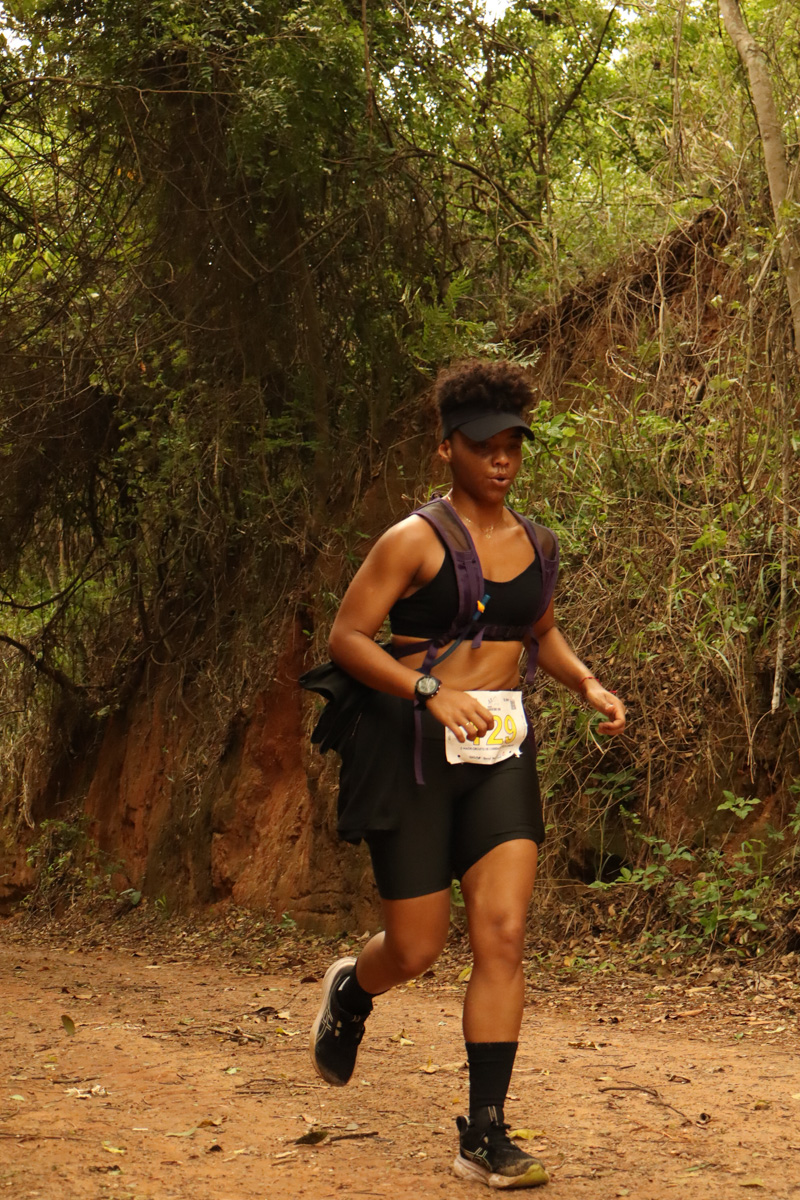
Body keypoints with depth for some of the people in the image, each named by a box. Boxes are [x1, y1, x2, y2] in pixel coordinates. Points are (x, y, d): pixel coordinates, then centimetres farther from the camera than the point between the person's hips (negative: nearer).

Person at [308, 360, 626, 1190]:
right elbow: (346, 637, -12)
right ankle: (349, 992, 41)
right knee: (417, 949, 2)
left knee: (503, 936, -9)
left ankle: (484, 1136, -4)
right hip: (414, 748, -4)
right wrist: (432, 691, -24)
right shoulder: (414, 541, -9)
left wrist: (588, 686, 9)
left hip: (501, 754, 5)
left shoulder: (537, 545, 10)